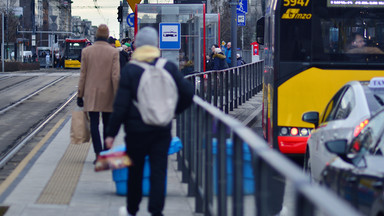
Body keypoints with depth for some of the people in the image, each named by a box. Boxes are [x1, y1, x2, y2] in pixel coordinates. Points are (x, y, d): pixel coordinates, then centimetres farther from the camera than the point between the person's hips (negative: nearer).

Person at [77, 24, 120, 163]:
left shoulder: (86, 51, -2)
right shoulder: (113, 52, -6)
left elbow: (82, 75, 1)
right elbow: (116, 76, -8)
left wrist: (80, 95, 7)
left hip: (91, 95, 0)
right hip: (108, 95, 0)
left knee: (94, 124, -2)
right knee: (107, 124, 12)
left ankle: (98, 153, -14)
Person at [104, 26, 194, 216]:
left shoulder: (130, 70, -9)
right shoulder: (169, 67, -2)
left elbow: (121, 105, -11)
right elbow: (188, 92, 1)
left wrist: (112, 132, -5)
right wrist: (173, 110, 17)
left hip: (136, 129, -1)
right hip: (162, 129, 1)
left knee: (135, 171, 14)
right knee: (159, 172, 2)